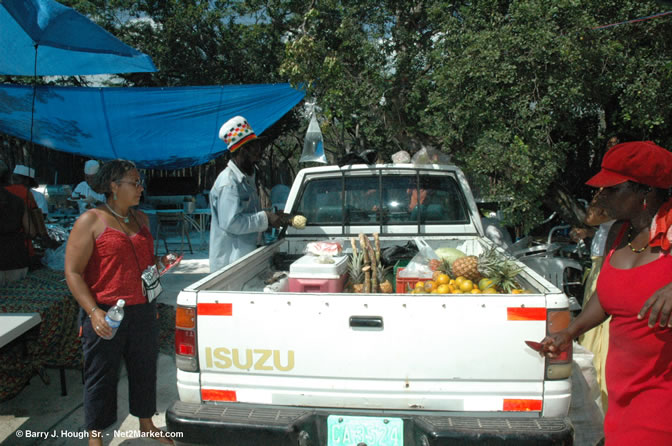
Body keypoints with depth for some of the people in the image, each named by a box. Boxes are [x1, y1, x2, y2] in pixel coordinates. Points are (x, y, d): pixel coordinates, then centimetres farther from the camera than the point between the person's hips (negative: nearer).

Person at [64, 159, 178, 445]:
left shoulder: (141, 219, 12)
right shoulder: (91, 221, -8)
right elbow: (73, 273, -11)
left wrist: (161, 263, 4)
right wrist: (94, 312, -21)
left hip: (143, 311, 6)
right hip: (106, 316, -6)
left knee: (145, 369, 15)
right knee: (101, 376, 6)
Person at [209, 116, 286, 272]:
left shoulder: (246, 179, 17)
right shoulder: (228, 181, -16)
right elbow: (231, 222, -24)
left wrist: (273, 217, 9)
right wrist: (265, 218, -20)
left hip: (246, 255, 10)